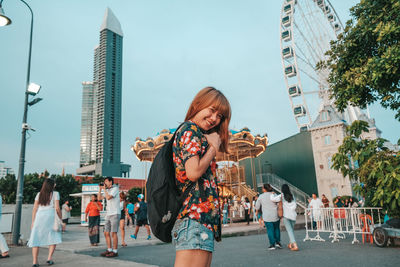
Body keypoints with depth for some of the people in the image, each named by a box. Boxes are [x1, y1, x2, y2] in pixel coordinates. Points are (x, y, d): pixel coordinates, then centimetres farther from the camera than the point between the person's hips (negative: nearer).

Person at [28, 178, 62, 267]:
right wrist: (61, 219, 4)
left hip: (39, 216, 3)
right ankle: (49, 258, 1)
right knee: (53, 238, 10)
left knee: (36, 239, 6)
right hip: (50, 216, -3)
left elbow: (34, 209, 11)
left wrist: (33, 222, 15)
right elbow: (57, 208, -3)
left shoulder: (39, 194, 14)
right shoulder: (55, 194, 3)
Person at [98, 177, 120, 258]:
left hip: (115, 214, -8)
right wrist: (100, 189, 9)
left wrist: (104, 189, -9)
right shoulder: (107, 190, 17)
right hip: (108, 214, 8)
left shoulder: (115, 189, -7)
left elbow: (108, 197, -19)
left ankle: (115, 251, 1)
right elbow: (99, 198, 18)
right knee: (106, 233, 8)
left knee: (113, 233, -5)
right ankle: (109, 250, 17)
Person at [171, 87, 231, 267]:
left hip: (202, 220, 11)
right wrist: (213, 147, -5)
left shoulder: (197, 135, 24)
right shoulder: (190, 129, -5)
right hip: (194, 218, -11)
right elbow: (193, 172, -18)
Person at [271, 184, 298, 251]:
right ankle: (290, 244, 29)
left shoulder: (282, 196, -7)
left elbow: (273, 199, -16)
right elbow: (294, 206, 5)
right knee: (292, 230, 18)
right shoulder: (292, 196, 6)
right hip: (293, 215, 4)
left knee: (289, 231, -3)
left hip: (286, 216, -4)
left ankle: (295, 245, -13)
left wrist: (272, 194, 2)